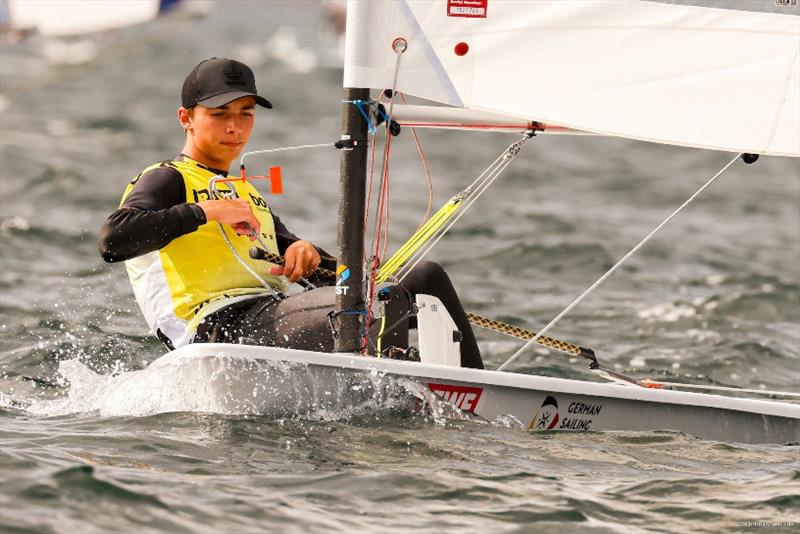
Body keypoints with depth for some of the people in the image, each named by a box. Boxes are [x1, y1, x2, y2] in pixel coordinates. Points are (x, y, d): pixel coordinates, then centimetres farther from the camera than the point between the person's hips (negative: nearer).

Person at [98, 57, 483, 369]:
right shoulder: (168, 180, 7)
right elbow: (112, 241, -14)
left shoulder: (248, 196, 34)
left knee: (426, 277, -2)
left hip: (274, 319, 9)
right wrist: (205, 211, -14)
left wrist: (305, 253, 6)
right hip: (220, 328, -9)